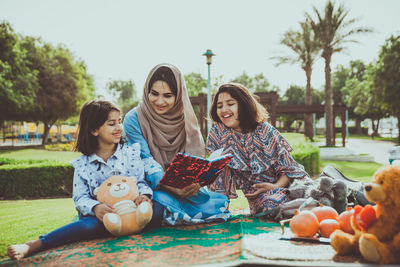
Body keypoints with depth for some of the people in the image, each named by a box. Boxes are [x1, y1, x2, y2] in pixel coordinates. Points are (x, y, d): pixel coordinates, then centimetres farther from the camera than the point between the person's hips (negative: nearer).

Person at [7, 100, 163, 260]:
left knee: (157, 210, -29)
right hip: (100, 215, -1)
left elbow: (140, 181, 5)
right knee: (91, 223, -37)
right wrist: (95, 207, -24)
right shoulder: (83, 164, 5)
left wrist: (143, 195, -19)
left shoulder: (131, 152, 9)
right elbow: (80, 197, -1)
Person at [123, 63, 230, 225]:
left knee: (220, 202, -22)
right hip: (152, 187, -3)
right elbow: (144, 162, -13)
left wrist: (194, 181, -22)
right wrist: (171, 186, -30)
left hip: (184, 187, 4)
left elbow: (195, 158, 2)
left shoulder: (186, 118, 7)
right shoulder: (133, 120, -5)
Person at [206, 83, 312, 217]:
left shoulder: (265, 131, -4)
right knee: (273, 205, -35)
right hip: (259, 197, -1)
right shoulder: (217, 131, -3)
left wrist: (275, 186, -21)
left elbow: (288, 168, -2)